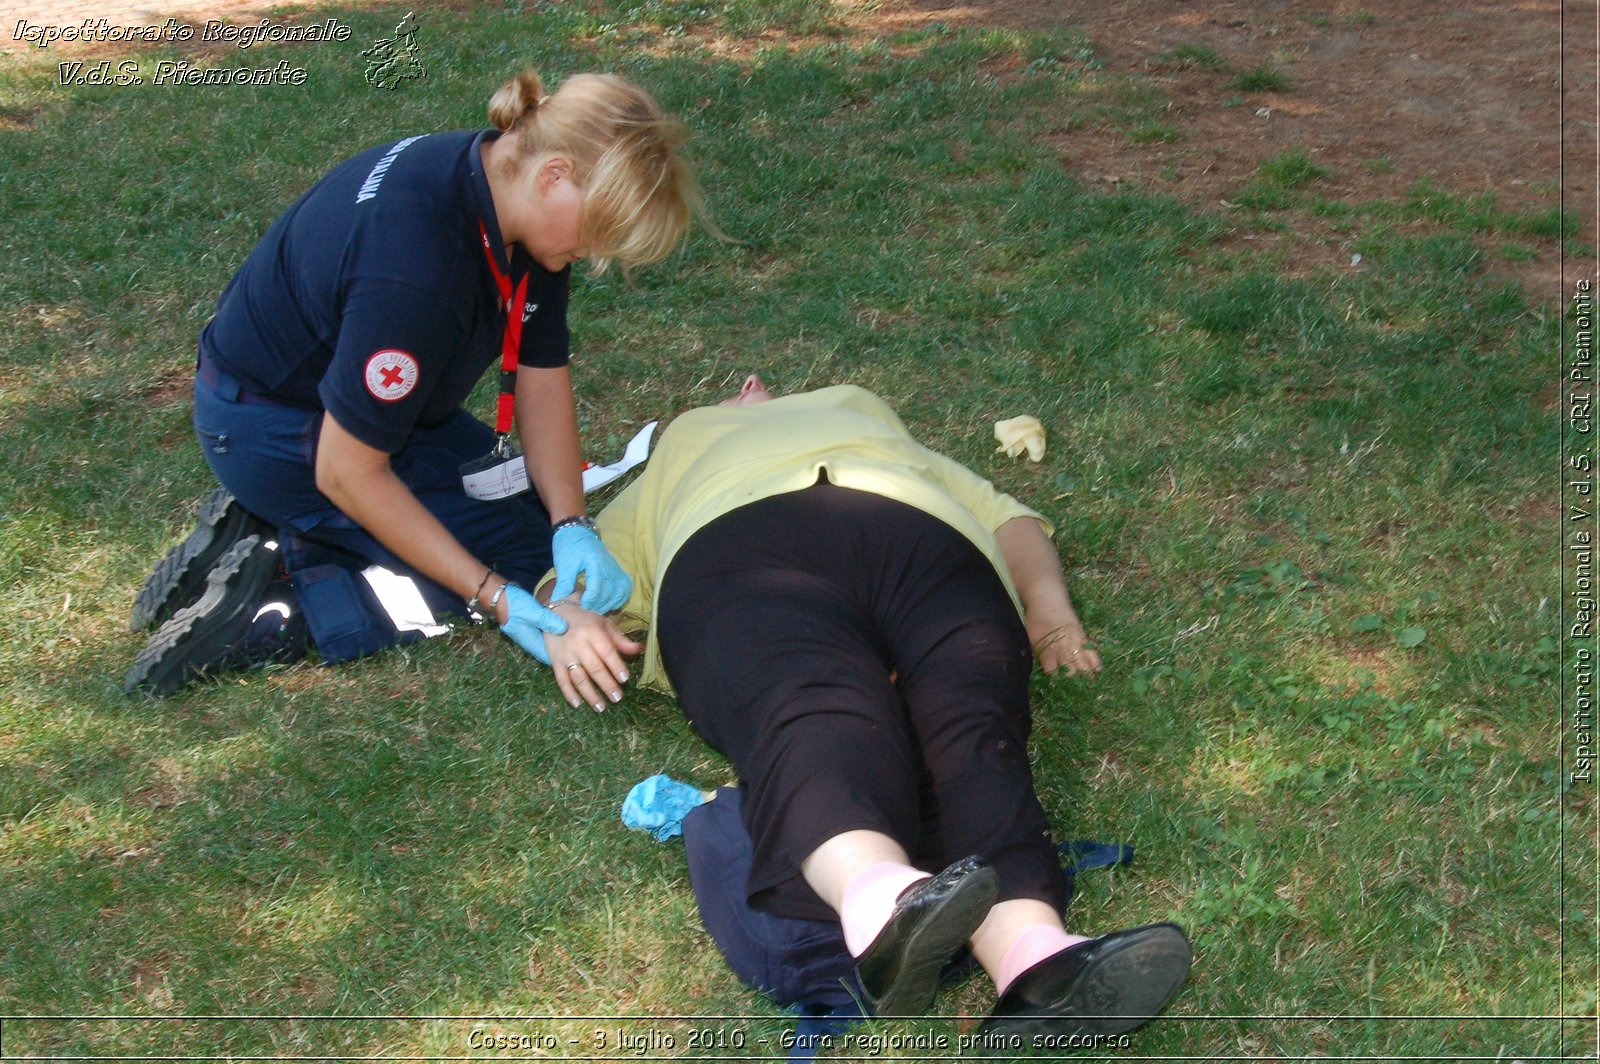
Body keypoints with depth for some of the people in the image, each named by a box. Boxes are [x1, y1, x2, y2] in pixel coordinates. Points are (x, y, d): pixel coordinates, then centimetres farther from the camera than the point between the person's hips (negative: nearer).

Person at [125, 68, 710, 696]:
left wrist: (572, 525, -17)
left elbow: (542, 376, -4)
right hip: (274, 430, -9)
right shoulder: (414, 273, -38)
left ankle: (262, 534, 5)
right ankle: (274, 609, -14)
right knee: (527, 558, -11)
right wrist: (493, 597, -27)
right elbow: (347, 472, -29)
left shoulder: (514, 192, -12)